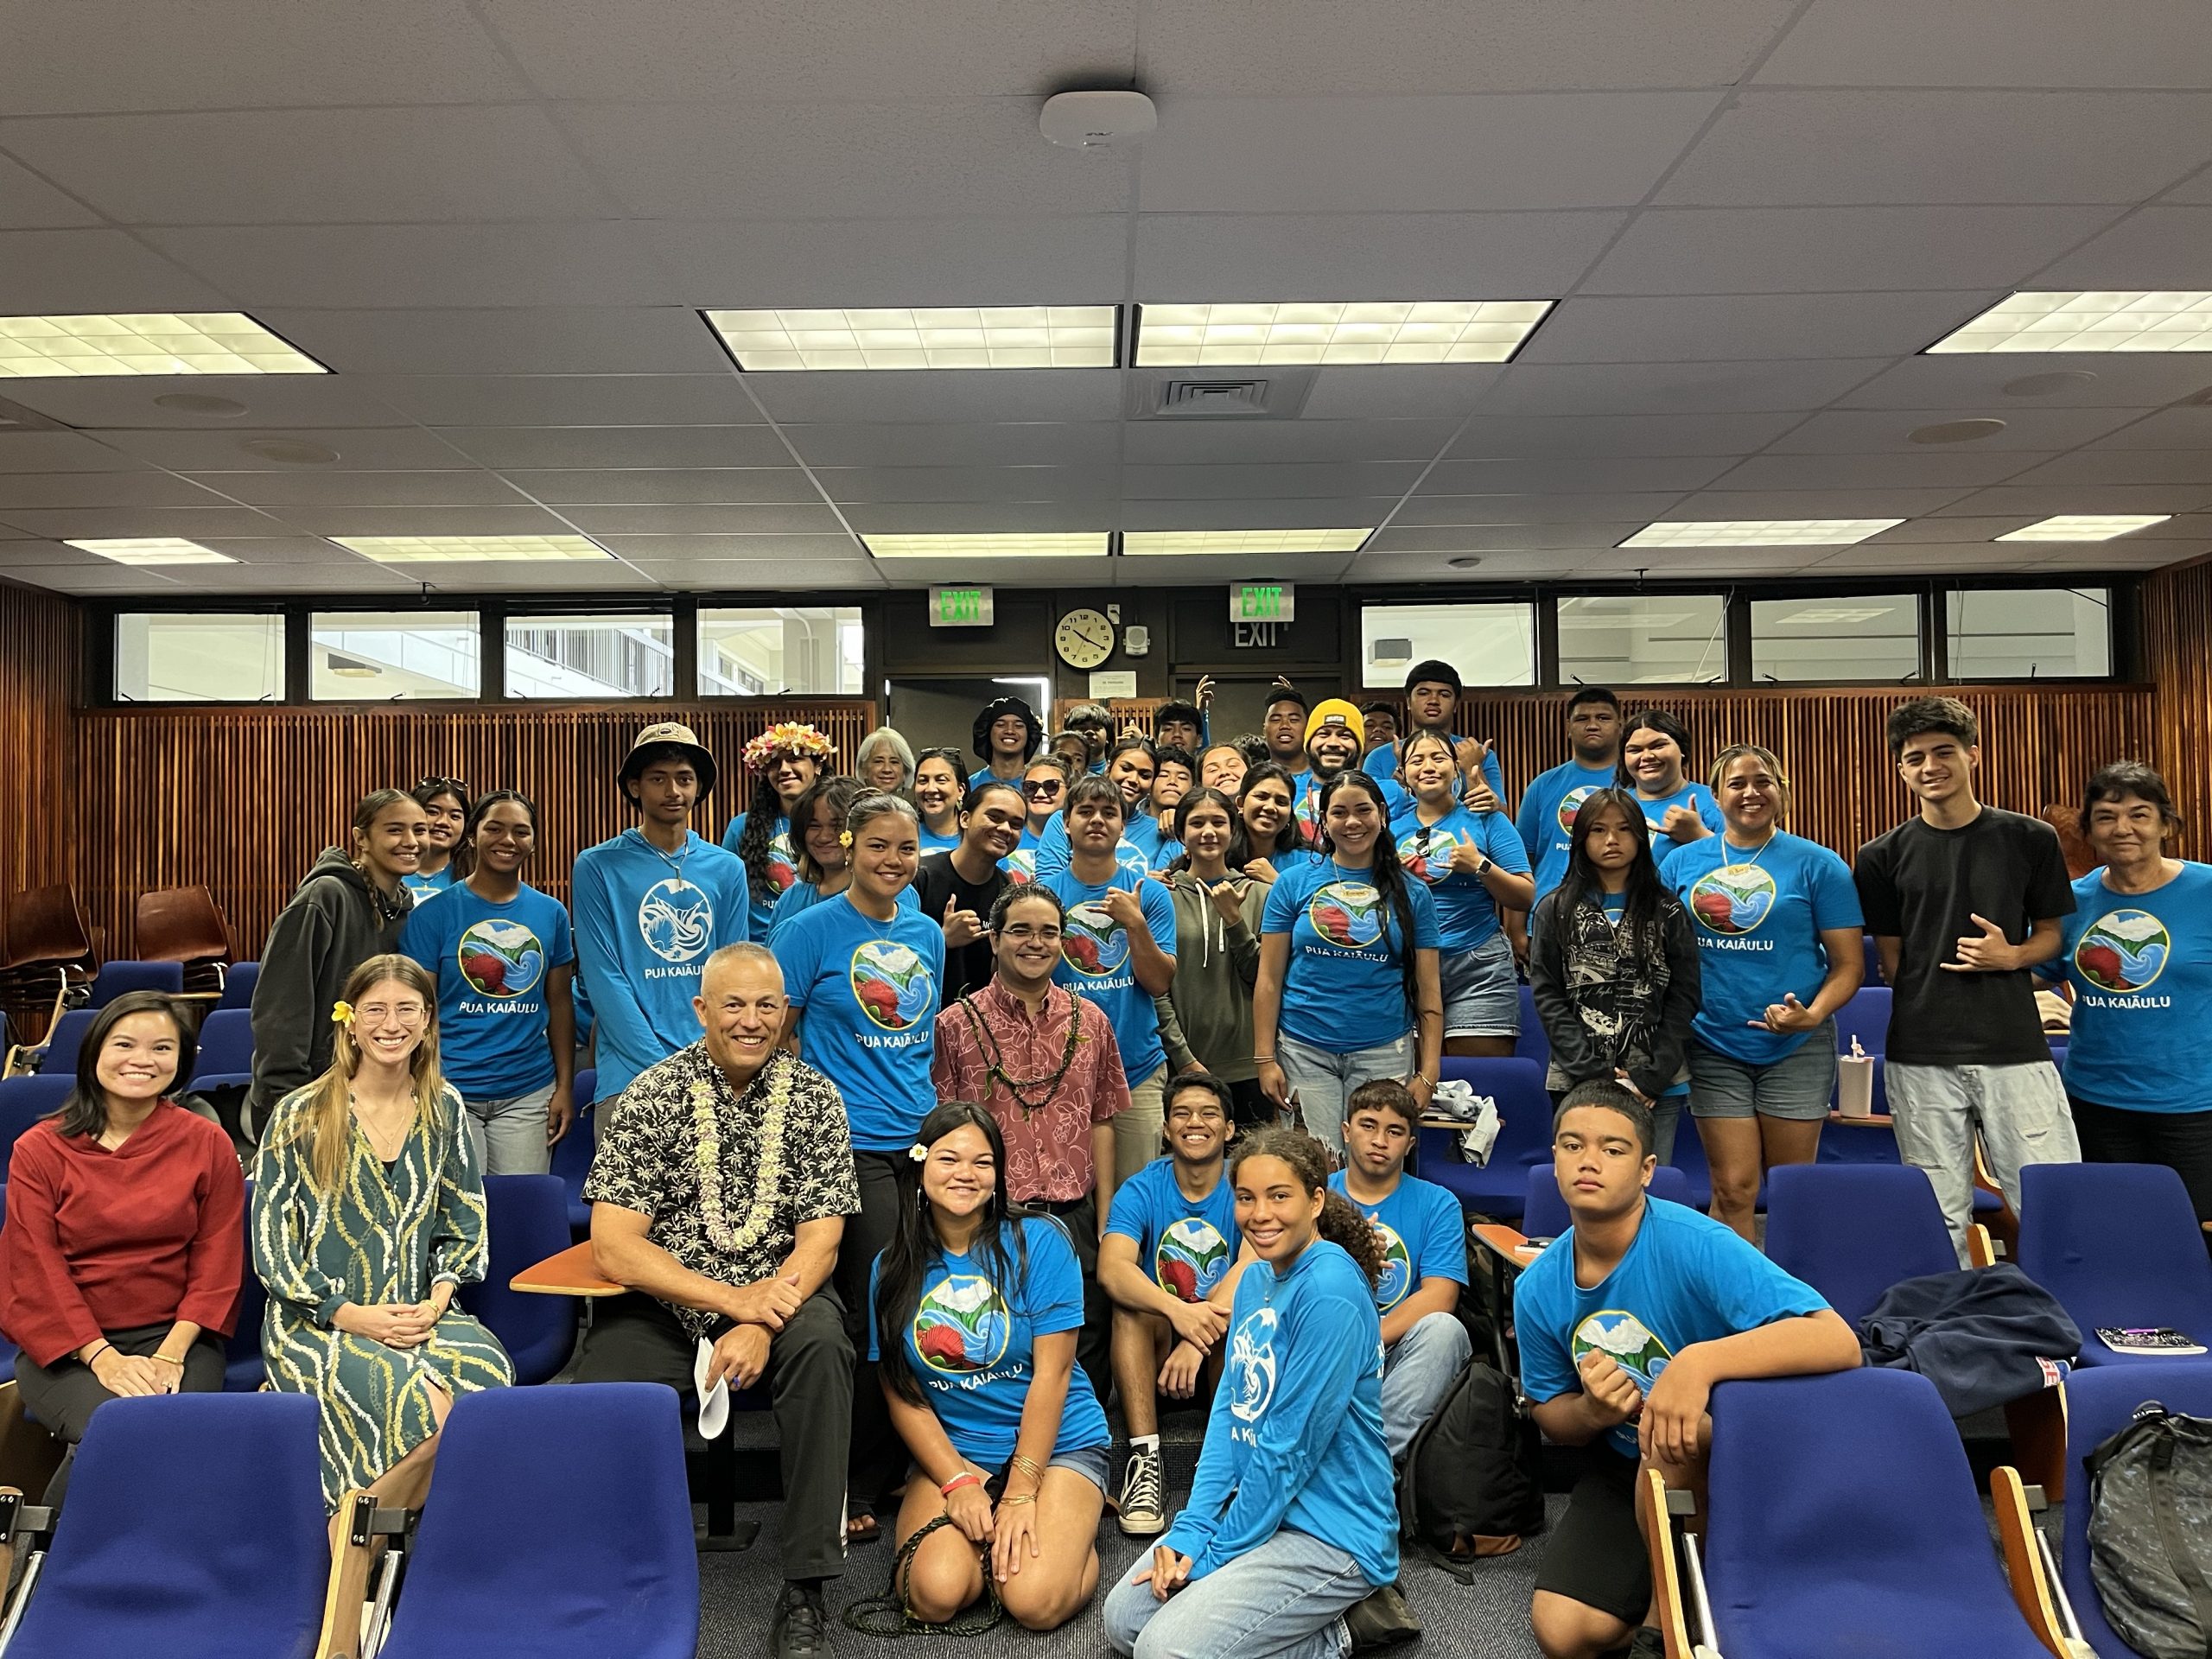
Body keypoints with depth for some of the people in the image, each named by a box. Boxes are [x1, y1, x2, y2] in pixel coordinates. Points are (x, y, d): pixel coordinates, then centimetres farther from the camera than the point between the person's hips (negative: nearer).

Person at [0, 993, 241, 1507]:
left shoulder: (208, 1145, 5)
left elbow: (217, 1263, 4)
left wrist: (171, 1353, -11)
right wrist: (103, 1358, -14)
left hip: (174, 1335, 1)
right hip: (64, 1346, -1)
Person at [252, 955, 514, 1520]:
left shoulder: (443, 1108, 9)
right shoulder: (303, 1115, -2)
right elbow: (272, 1244, -3)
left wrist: (435, 1302, -5)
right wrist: (352, 1315, -13)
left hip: (417, 1317, 4)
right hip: (316, 1323, -3)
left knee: (489, 1376, -29)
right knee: (429, 1410, -31)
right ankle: (347, 1539, -6)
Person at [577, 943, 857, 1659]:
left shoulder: (814, 1097, 0)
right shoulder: (653, 1094, -4)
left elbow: (820, 1240, -4)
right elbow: (613, 1247, -10)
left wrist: (762, 1327, -22)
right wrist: (733, 1299, -19)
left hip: (779, 1295, 0)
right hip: (661, 1301, 0)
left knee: (821, 1347, -31)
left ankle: (806, 1588, -21)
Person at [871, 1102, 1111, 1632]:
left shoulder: (1039, 1243, -10)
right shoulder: (894, 1268, 0)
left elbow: (1051, 1374, -12)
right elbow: (901, 1394, 1)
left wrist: (1020, 1494, -16)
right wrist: (957, 1483, -12)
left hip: (1059, 1444, -2)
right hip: (950, 1452, 2)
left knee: (1036, 1602, -24)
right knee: (935, 1596, -24)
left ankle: (1076, 1526, 8)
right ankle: (985, 1529, 8)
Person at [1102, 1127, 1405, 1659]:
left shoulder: (1330, 1290, -23)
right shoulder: (1256, 1278, 5)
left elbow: (1290, 1447, -22)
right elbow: (1230, 1409, 5)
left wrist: (1212, 1555, -13)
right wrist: (1190, 1530, -5)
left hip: (1332, 1532, -9)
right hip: (1257, 1505, 9)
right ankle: (1323, 1614, 12)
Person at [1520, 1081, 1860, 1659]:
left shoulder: (1693, 1244, -26)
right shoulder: (1538, 1289, -9)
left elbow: (1839, 1342, -35)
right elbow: (1550, 1414, 6)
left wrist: (1701, 1360, -48)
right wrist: (1592, 1411, -19)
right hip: (1621, 1466, 4)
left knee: (1666, 1442, -37)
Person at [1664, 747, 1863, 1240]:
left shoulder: (1817, 865, -1)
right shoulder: (1682, 862, 5)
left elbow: (1849, 963, -2)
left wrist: (1813, 1014, -19)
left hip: (1797, 1048, -1)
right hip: (1714, 1047, 1)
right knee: (1733, 1190, 1)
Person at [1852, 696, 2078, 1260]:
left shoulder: (2031, 839, 6)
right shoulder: (1883, 857, 5)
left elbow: (2052, 934, 12)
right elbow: (1891, 957, 10)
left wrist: (2012, 956, -8)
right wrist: (1918, 1014, 1)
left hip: (2016, 1049, 0)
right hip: (1921, 1059, 0)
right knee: (1940, 1218, 5)